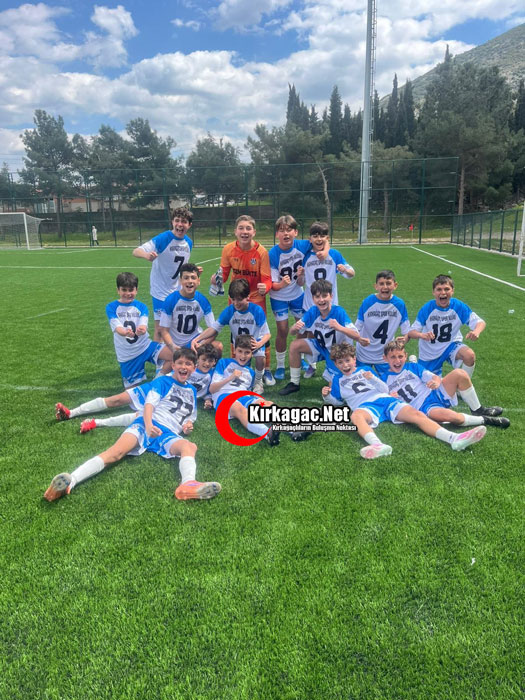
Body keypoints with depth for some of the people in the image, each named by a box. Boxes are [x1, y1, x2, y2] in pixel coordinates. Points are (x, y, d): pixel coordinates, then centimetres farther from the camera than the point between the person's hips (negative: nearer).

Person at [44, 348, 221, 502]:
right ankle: (71, 481, -51)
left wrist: (188, 424, 10)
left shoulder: (192, 391, 29)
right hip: (147, 425, -2)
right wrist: (148, 425, -22)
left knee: (190, 446, -34)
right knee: (116, 452, -31)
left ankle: (188, 484, -66)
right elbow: (149, 403, -1)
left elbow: (190, 417, 37)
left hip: (169, 434, 3)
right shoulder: (163, 381, 14)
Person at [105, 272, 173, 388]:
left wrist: (142, 329, -42)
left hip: (145, 346, 1)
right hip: (126, 355, -1)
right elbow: (117, 327, -18)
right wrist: (125, 332, -43)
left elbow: (143, 325, -16)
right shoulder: (111, 307, -3)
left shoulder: (141, 307, 1)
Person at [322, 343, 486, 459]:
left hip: (387, 400, 3)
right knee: (356, 416, -41)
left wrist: (372, 378, -2)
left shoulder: (365, 369, 25)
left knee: (416, 414, -22)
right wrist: (327, 395, 2)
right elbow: (337, 401, 24)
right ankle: (378, 445, -69)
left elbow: (385, 389, 18)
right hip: (365, 406, -3)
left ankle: (454, 439, -38)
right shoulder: (337, 379, 23)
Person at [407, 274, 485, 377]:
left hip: (451, 345, 1)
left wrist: (476, 331, -38)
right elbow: (411, 332, -18)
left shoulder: (459, 306, -15)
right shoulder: (426, 309, -18)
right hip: (430, 353, 0)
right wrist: (422, 335, -42)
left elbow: (481, 322, -13)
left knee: (470, 355, -31)